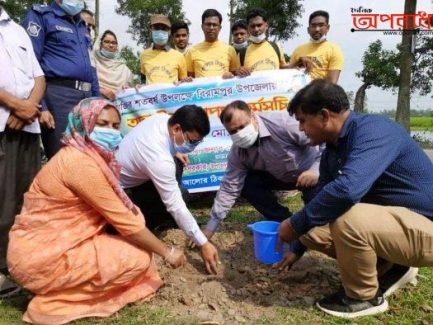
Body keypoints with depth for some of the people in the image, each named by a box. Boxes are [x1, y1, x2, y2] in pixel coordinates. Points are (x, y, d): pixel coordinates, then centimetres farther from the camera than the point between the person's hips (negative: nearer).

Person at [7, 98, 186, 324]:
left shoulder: (85, 154, 8)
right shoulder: (82, 163, -22)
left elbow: (121, 212, 7)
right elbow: (124, 221, -20)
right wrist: (166, 252, -10)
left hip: (47, 243, 9)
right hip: (40, 257, -9)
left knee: (132, 213, 7)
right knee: (140, 258, -11)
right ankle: (54, 303, -2)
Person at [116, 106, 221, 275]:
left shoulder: (162, 118, -14)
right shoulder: (160, 159, -38)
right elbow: (176, 207, -34)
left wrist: (175, 152, 8)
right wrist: (203, 244, -29)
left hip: (122, 170, 9)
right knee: (172, 203, -20)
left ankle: (162, 220, 15)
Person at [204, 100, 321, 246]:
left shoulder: (282, 122, -33)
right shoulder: (238, 151, -15)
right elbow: (229, 188, -13)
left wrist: (317, 170, -39)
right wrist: (209, 229, -15)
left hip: (311, 170, -5)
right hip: (281, 176, 5)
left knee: (314, 193, -35)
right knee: (246, 184, -13)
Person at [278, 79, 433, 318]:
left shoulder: (374, 130, -25)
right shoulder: (331, 151, 2)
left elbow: (347, 189, -40)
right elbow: (323, 198, 13)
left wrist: (295, 225, -27)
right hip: (388, 219, 8)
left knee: (347, 218, -33)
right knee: (312, 230, 2)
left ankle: (364, 296, -5)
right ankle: (391, 268, 15)